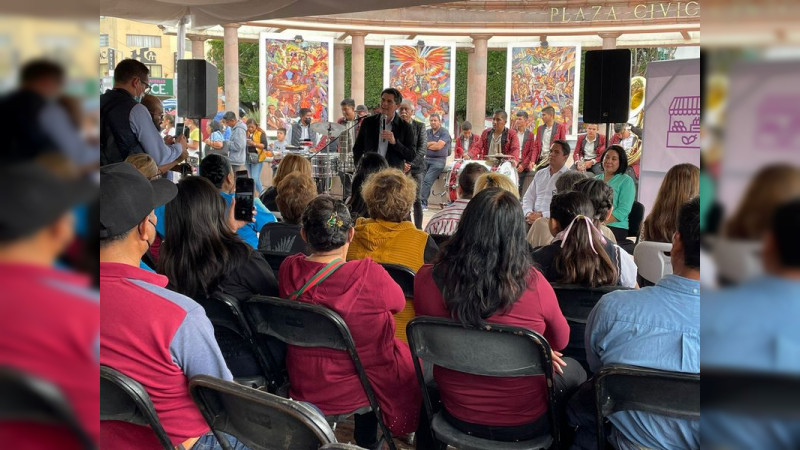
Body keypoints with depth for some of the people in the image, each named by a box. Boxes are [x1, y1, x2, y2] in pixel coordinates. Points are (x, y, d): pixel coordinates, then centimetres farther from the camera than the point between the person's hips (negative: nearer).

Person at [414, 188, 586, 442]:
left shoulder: (427, 279, -18)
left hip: (457, 415, 3)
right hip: (522, 422, -3)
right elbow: (560, 341, -4)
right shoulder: (532, 283, -25)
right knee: (573, 371, 30)